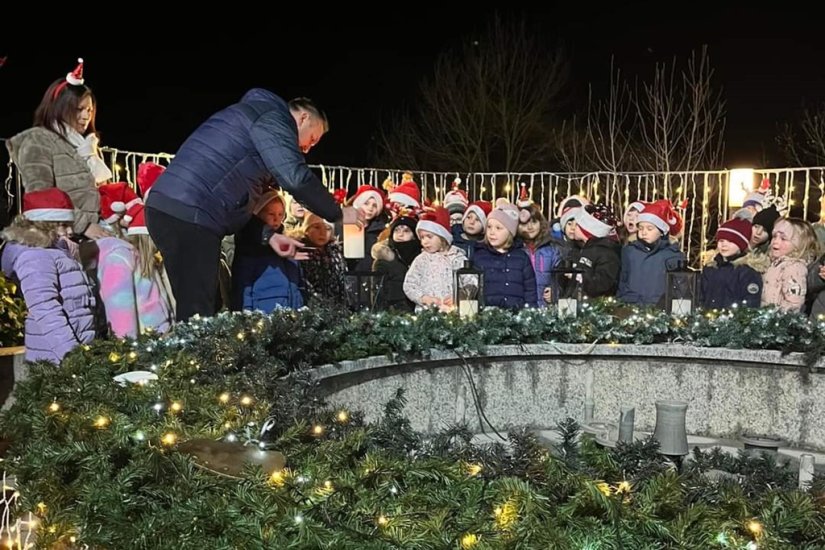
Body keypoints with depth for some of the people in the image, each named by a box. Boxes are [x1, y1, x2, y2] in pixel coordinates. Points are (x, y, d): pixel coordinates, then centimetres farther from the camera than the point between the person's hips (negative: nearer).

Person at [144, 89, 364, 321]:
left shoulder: (255, 121, 29)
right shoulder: (272, 117, -2)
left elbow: (234, 192, 28)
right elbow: (296, 178, -16)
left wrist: (268, 235, 19)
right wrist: (338, 214, -2)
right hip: (188, 215, -10)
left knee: (195, 314, 13)